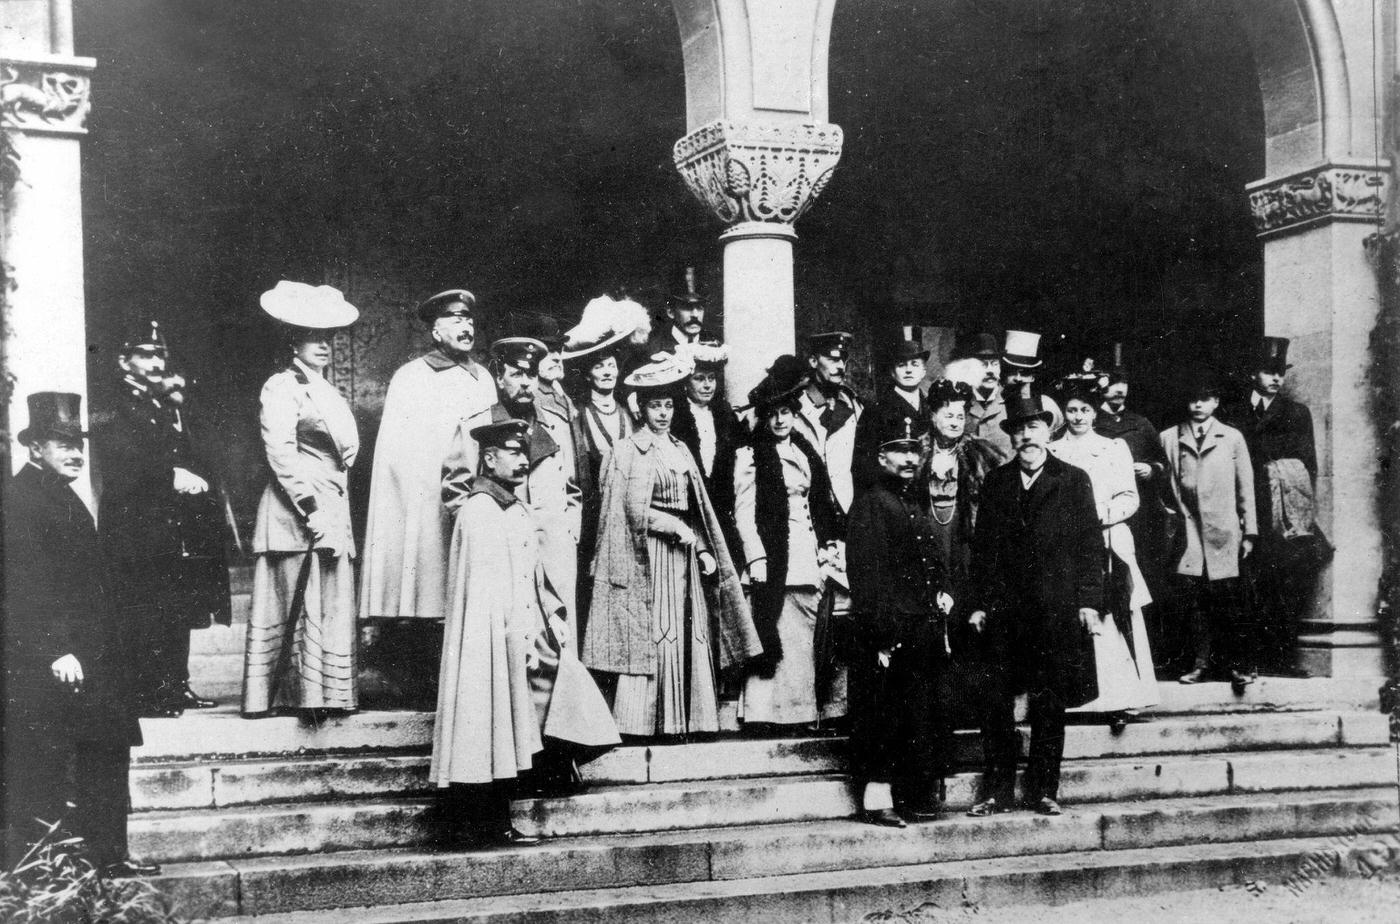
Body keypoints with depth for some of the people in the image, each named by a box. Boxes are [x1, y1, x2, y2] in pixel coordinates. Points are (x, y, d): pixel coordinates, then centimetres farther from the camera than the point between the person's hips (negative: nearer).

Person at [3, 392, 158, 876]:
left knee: (105, 757, 12)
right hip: (42, 666, -10)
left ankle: (109, 856, 19)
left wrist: (111, 648, 15)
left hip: (89, 657, 10)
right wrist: (55, 651, -23)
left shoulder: (64, 496, 17)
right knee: (39, 768, -2)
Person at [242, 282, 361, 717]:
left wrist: (335, 515, 15)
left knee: (333, 605, 6)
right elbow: (281, 455, -13)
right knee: (300, 604, -8)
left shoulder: (327, 391, 21)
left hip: (331, 513, 8)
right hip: (296, 515, -8)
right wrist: (312, 510, -18)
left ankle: (327, 693, 9)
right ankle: (306, 693, -7)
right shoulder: (282, 387, -5)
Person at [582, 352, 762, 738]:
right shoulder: (628, 452, -3)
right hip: (648, 557, -6)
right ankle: (636, 723, -5)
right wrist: (681, 531, -7)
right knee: (648, 641, -8)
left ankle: (685, 720, 6)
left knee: (686, 637, 3)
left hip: (683, 559, 6)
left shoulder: (681, 450, 17)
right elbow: (637, 512, -10)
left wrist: (703, 548, 4)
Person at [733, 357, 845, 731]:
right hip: (776, 560, -6)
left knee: (808, 638, 4)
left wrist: (829, 543, 10)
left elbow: (822, 503, 23)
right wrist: (755, 557, -15)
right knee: (777, 639, -9)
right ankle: (765, 711, -6)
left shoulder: (805, 452, 18)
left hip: (810, 556, 6)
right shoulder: (750, 457, -1)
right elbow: (744, 513, -7)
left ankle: (806, 709, 10)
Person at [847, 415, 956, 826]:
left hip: (926, 632, 8)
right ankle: (877, 800, 0)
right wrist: (882, 636, -17)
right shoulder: (869, 504, -6)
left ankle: (922, 795, 14)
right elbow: (865, 575, -13)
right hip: (889, 634, -8)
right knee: (884, 715, -5)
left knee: (928, 712, 7)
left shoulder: (920, 503, 19)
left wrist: (944, 595, 11)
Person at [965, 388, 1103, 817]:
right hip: (1002, 612, 2)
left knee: (1049, 704, 4)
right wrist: (977, 604, 3)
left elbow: (1091, 544, 2)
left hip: (1056, 610, -2)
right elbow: (982, 547, 9)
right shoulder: (995, 482, 10)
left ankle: (1043, 790, 14)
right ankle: (996, 792, 7)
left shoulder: (1073, 480, 5)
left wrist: (1089, 601, -6)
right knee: (996, 702, 0)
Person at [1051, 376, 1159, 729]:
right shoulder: (1051, 452, 10)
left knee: (1111, 618, -6)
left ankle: (1119, 699, -5)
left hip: (1108, 544, 0)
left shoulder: (1115, 449, 10)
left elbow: (1130, 498, 5)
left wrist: (1103, 513, -11)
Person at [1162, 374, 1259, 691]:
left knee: (1229, 603, -3)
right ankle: (1203, 661, 8)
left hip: (1223, 533, -1)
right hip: (1187, 531, 1)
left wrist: (1249, 531, 5)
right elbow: (1166, 484, 12)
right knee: (1193, 600, -1)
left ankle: (1241, 666, 5)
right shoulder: (1169, 439, 9)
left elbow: (1245, 487, 8)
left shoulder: (1232, 438, 8)